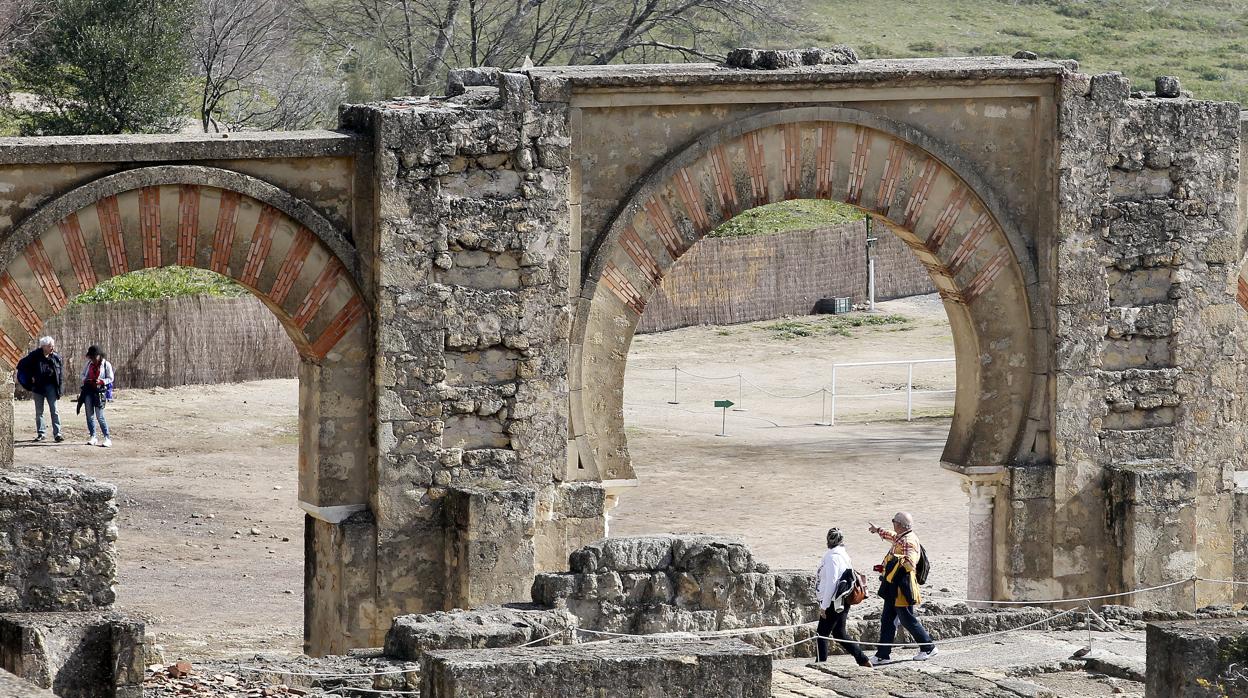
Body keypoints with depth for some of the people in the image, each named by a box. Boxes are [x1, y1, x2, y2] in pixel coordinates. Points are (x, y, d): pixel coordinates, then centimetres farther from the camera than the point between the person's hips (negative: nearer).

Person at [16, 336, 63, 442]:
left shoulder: (56, 357, -1)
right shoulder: (35, 356, -8)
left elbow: (61, 369, 14)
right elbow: (21, 365, -2)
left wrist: (60, 381, 5)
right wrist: (30, 377, -7)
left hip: (51, 386, 1)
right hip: (38, 386, -1)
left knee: (54, 410, -6)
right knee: (39, 411, 7)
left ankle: (57, 433, -8)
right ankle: (41, 433, 15)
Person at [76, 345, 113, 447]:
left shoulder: (106, 365, -5)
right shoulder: (88, 364, 7)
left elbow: (110, 379, -2)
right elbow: (83, 374, 18)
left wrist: (101, 381, -19)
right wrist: (85, 380, -5)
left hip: (99, 391, -5)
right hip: (88, 390, 5)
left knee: (100, 416, -9)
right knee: (89, 415, 4)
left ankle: (107, 438, -3)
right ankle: (92, 437, 12)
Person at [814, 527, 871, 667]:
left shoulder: (832, 557, -16)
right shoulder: (843, 555, 12)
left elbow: (831, 582, -20)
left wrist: (824, 606, -17)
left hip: (834, 603, -9)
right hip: (842, 602, 9)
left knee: (821, 634, -3)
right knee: (839, 634, 17)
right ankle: (863, 660, 16)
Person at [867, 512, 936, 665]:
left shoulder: (908, 541, -18)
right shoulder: (901, 538, 12)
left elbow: (910, 563, -32)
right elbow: (893, 537, 38)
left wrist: (897, 559, -49)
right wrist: (878, 530, 51)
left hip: (902, 587, -10)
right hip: (893, 586, 10)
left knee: (908, 619, -1)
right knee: (887, 620, 8)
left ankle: (928, 648, 13)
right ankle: (882, 654, 10)